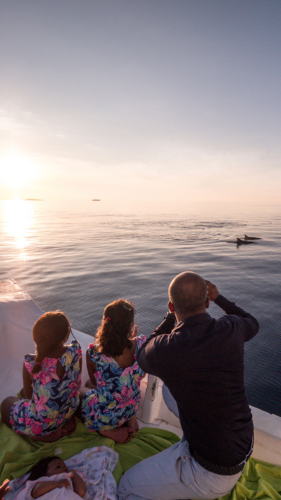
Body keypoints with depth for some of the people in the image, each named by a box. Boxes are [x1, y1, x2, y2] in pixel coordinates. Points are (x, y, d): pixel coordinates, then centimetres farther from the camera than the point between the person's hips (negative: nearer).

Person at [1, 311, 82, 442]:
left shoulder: (31, 363, -25)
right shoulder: (75, 352, -18)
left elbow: (28, 395, -6)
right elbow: (76, 384, -2)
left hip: (40, 423, -4)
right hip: (69, 412, 4)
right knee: (23, 391, 28)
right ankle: (67, 422, 16)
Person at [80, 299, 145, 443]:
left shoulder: (93, 353, -26)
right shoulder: (140, 345, -21)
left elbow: (94, 381, -4)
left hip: (103, 417, -3)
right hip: (131, 409, 4)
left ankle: (108, 430, 10)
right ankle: (130, 421, 16)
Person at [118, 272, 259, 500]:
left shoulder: (164, 349, -28)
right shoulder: (230, 329, -17)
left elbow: (143, 357, 0)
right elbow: (252, 324, 12)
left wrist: (171, 316, 2)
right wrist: (218, 297, 19)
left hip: (212, 473, -5)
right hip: (245, 443, 6)